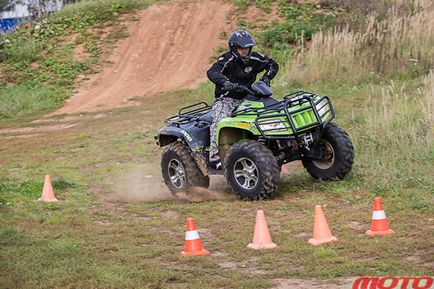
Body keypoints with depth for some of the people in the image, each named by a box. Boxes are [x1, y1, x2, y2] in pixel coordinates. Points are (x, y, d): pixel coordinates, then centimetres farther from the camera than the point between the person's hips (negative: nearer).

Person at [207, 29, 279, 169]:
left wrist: (266, 77, -1)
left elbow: (273, 65, 19)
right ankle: (215, 157, -33)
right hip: (226, 99, -5)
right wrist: (227, 83, -48)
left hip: (246, 99, 5)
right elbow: (212, 72, -32)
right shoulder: (227, 59, -13)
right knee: (219, 121, -31)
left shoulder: (254, 59, 3)